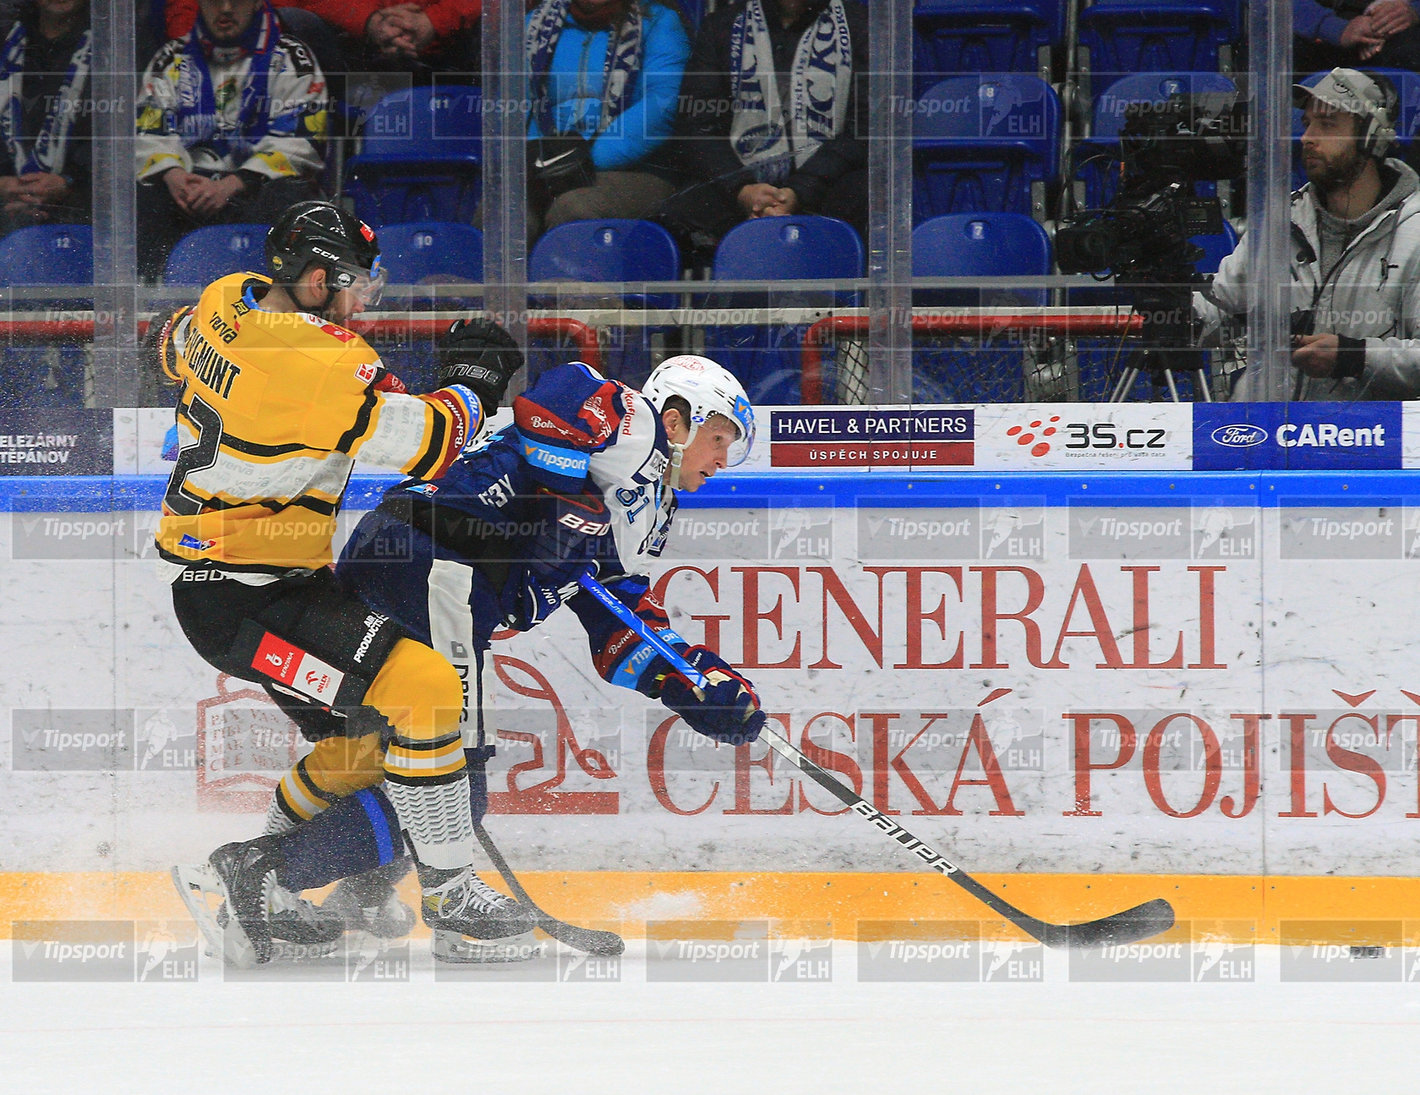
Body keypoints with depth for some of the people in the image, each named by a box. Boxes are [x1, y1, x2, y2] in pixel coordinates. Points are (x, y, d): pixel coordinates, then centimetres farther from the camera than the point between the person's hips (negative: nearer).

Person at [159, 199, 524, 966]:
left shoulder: (227, 305, 2)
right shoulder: (317, 362, -25)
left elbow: (174, 344, 26)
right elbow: (426, 442, -22)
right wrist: (475, 381, -4)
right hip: (240, 604, -10)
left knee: (364, 737, 16)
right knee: (426, 688, -18)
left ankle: (248, 873, 26)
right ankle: (447, 888, -12)